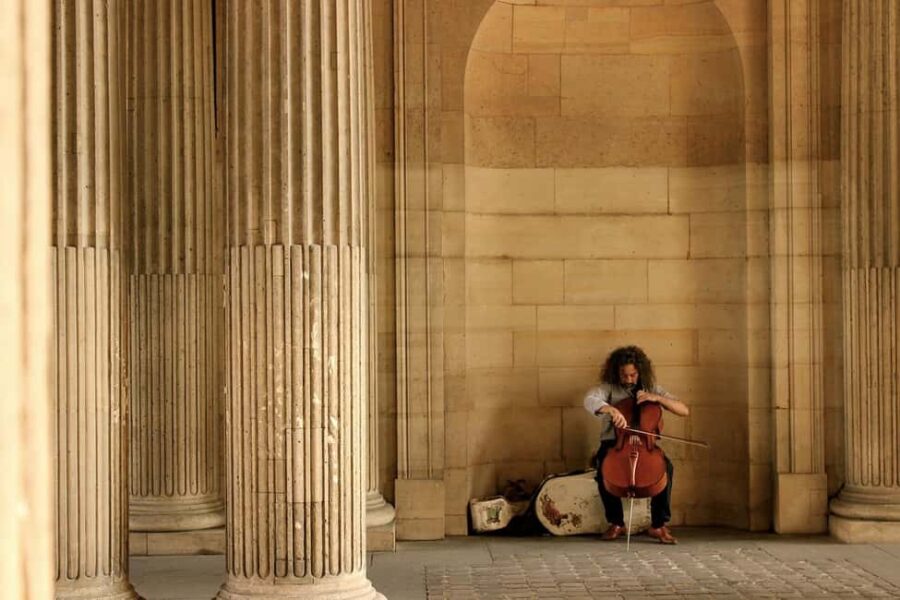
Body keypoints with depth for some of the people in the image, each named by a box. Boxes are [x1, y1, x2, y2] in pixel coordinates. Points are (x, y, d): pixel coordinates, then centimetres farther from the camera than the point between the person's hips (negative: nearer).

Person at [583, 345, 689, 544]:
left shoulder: (652, 388, 5)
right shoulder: (609, 388, -2)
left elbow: (684, 410, 0)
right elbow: (590, 400, -25)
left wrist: (657, 398, -14)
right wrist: (610, 410, -44)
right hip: (613, 444, -1)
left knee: (666, 466, -30)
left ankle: (659, 524, -19)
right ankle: (616, 522, -14)